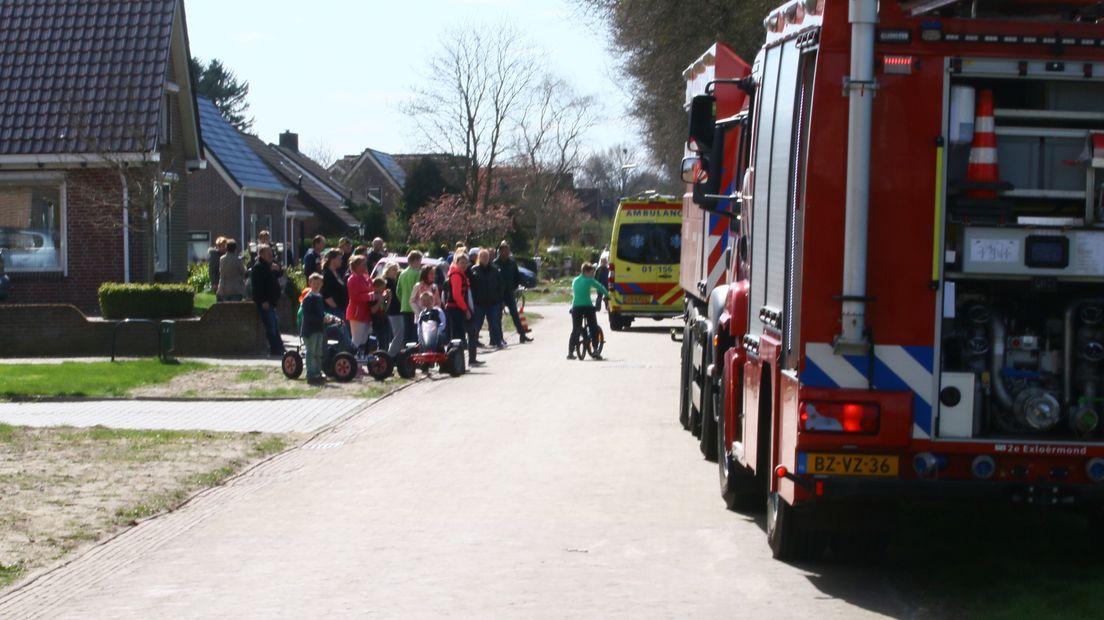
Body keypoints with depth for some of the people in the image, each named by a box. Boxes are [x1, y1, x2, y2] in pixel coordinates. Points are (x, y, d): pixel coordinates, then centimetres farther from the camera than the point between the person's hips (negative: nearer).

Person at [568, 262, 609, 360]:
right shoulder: (589, 280, -3)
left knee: (575, 330, 8)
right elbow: (600, 288, 5)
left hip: (576, 307, 4)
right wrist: (607, 294, 22)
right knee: (594, 328, 7)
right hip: (588, 307, -4)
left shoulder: (575, 280, 12)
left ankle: (570, 352, 1)